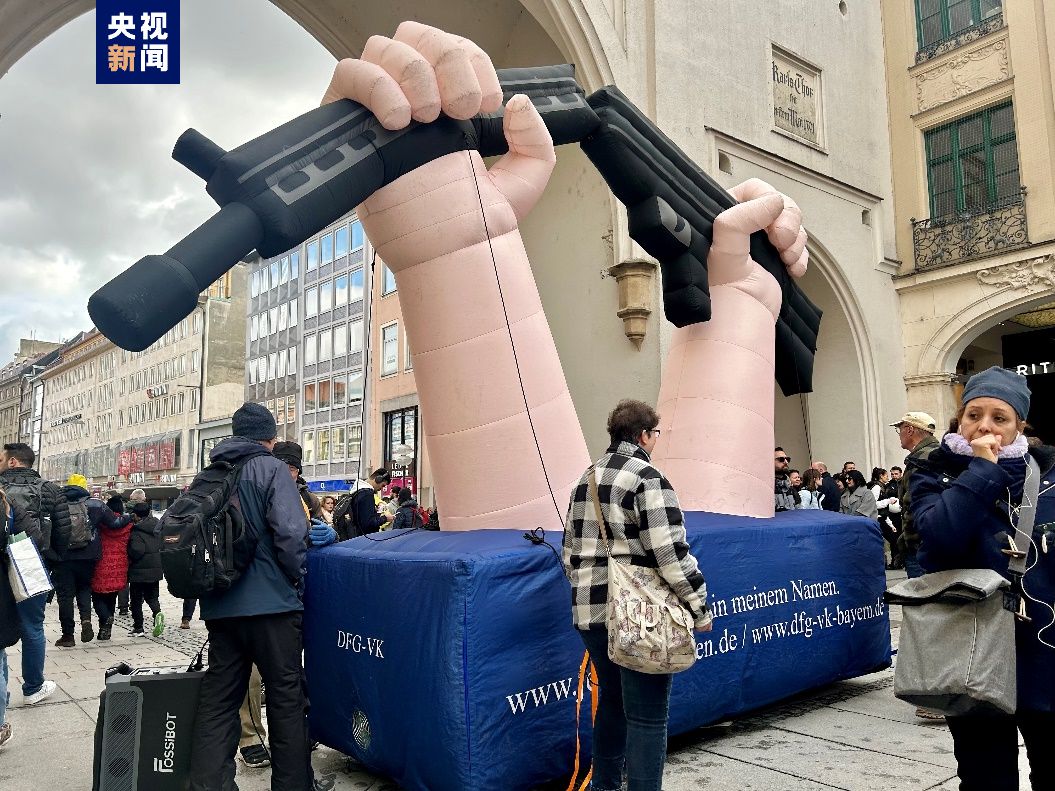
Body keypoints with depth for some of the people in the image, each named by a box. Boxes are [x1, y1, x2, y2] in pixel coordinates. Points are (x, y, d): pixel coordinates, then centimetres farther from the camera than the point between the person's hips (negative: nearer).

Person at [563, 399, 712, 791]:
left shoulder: (585, 481, 13)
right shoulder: (647, 478, -12)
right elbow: (671, 553, -16)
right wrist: (699, 608, -8)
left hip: (591, 611, 8)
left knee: (612, 701, 22)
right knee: (648, 715, 2)